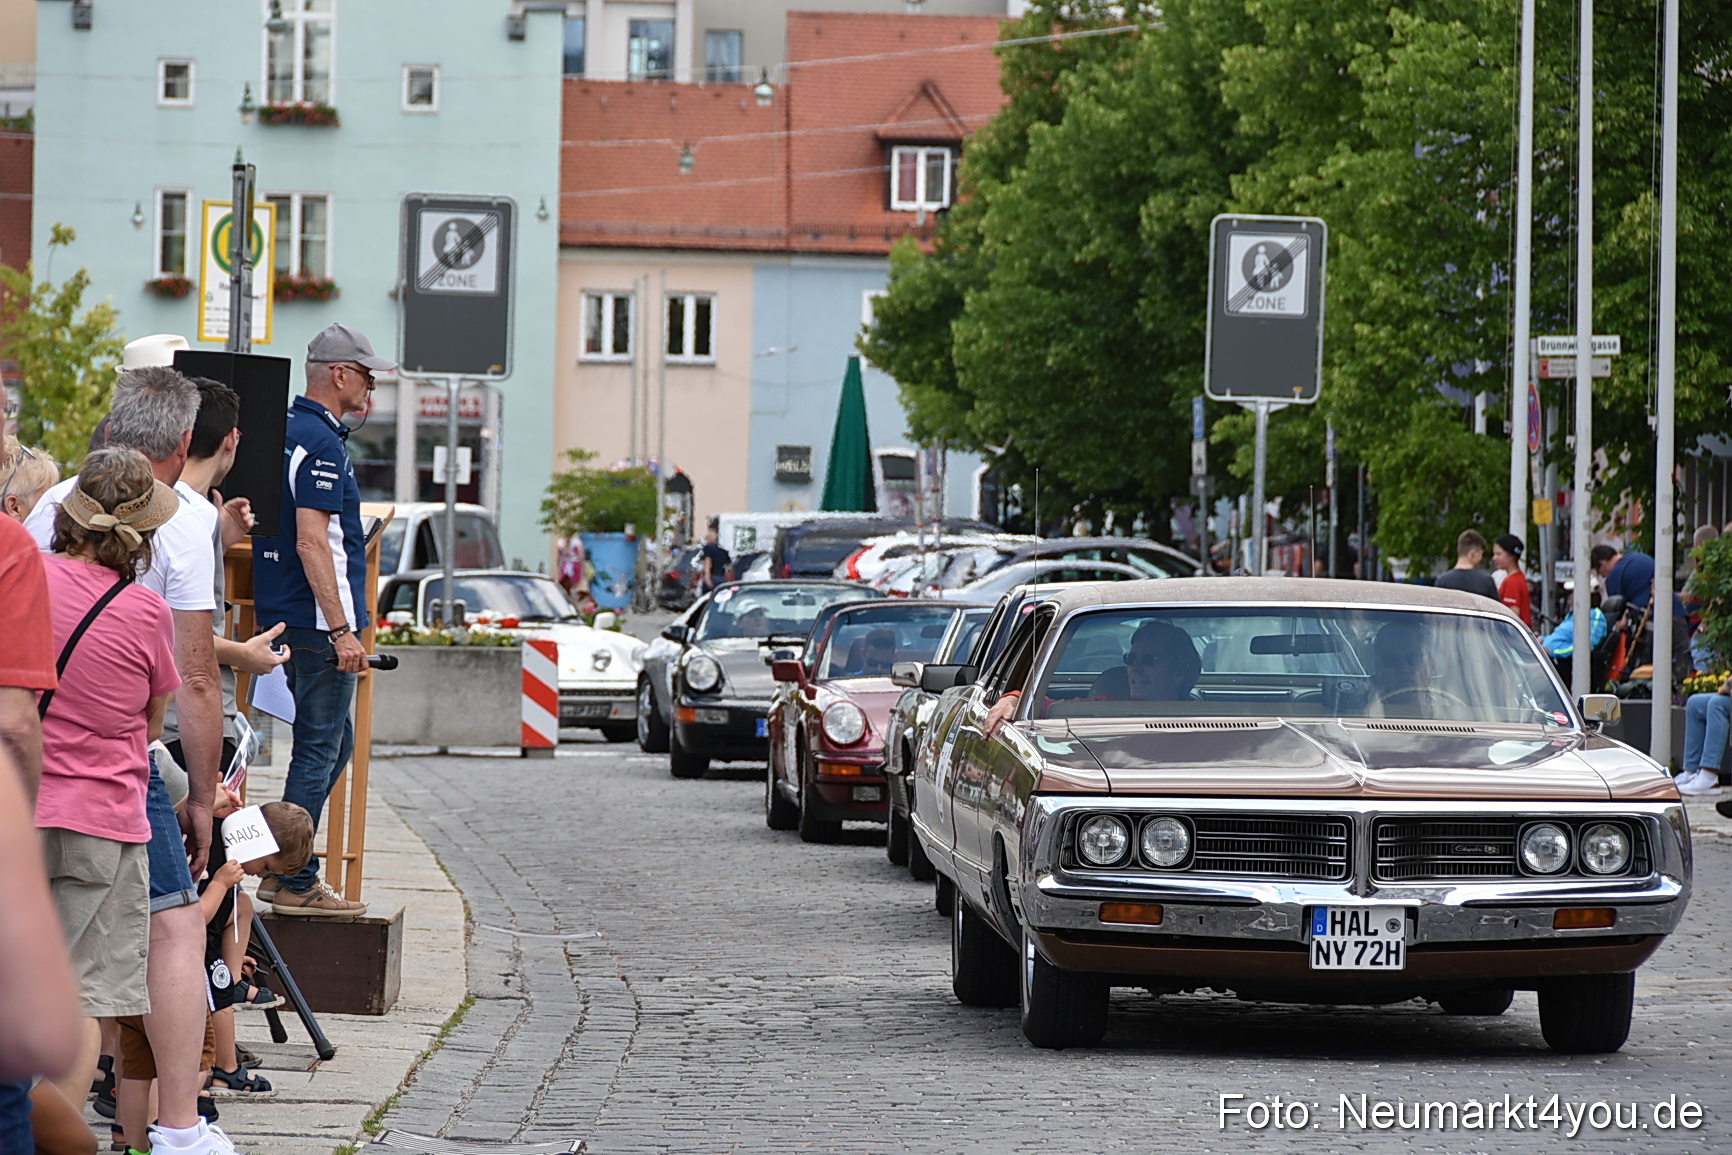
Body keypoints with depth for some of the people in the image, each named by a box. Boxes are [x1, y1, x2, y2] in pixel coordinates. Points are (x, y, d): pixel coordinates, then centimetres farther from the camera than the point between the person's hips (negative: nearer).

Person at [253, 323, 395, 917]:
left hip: (289, 616, 10)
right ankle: (293, 883, -2)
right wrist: (340, 629, -23)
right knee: (319, 750, -5)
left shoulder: (287, 432, 16)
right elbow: (312, 543, -22)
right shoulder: (320, 442, -16)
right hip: (317, 621, -10)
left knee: (334, 742, 17)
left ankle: (288, 870, 19)